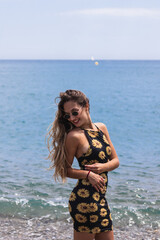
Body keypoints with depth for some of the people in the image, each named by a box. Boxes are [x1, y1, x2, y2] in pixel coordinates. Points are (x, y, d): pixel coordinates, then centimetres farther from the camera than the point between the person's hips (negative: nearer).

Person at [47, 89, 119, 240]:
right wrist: (88, 174, -18)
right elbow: (65, 170, -5)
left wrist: (103, 167, -8)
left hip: (101, 199, 7)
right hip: (85, 199, -7)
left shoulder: (101, 128, 10)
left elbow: (115, 160, 13)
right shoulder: (74, 136, -10)